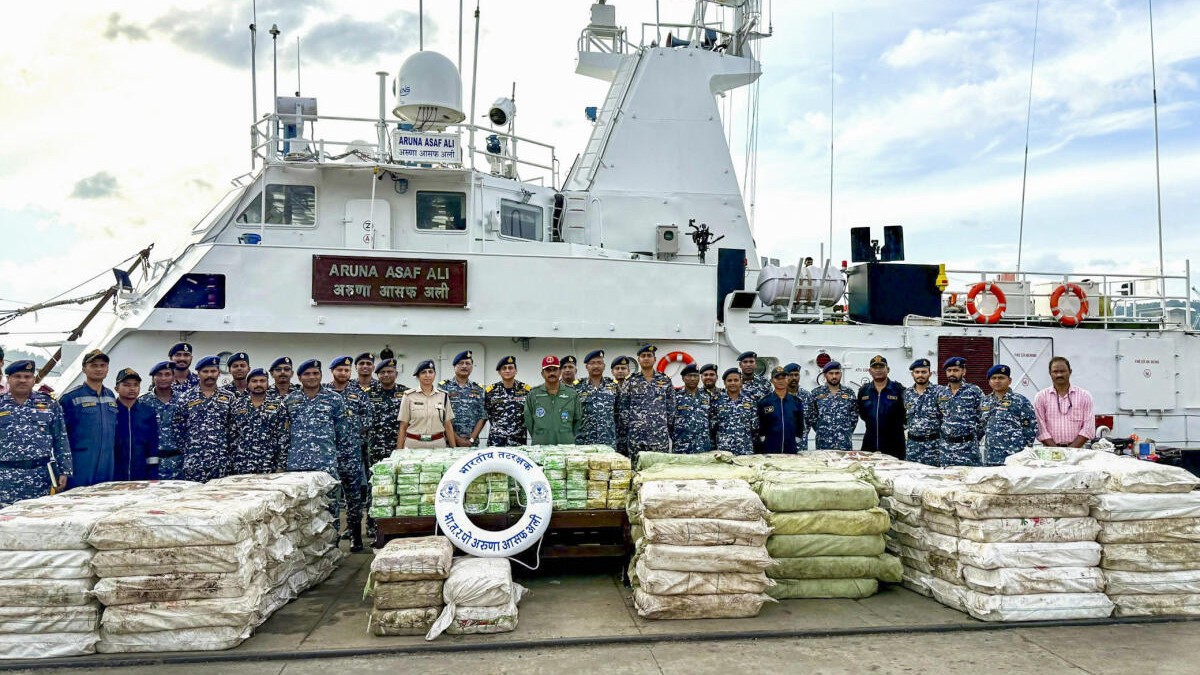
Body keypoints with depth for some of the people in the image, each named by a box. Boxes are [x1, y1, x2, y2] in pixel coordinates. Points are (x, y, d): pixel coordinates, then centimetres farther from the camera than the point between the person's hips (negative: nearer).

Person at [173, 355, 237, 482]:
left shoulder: (229, 398, 7)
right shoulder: (186, 398, 4)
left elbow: (234, 428, 8)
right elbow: (178, 428, 5)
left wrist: (231, 451, 2)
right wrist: (186, 451, 1)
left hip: (222, 461, 1)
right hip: (194, 461, -1)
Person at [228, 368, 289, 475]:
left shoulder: (278, 406, 2)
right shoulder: (237, 405, 6)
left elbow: (283, 437, -1)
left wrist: (281, 466, -7)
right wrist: (229, 465, 1)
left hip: (269, 467, -1)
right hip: (241, 467, 1)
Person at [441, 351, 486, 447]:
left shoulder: (478, 390, 8)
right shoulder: (443, 387, -1)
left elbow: (482, 417, 4)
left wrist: (471, 439, -8)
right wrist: (457, 439, -12)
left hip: (472, 443, 3)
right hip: (449, 442, -2)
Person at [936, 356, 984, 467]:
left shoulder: (974, 391, -2)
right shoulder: (940, 392, 9)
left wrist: (976, 438, -1)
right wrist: (942, 435, 9)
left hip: (968, 447, -3)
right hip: (946, 446, 3)